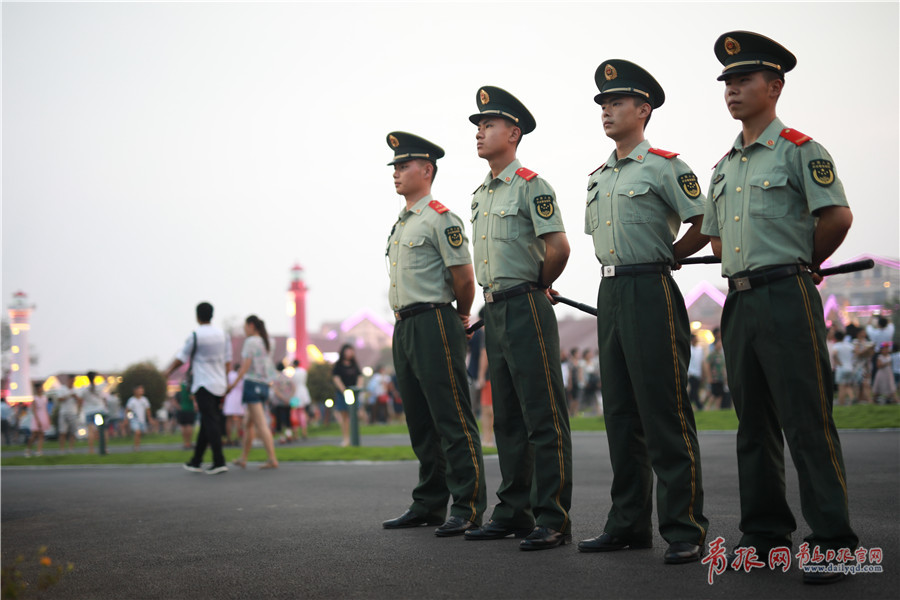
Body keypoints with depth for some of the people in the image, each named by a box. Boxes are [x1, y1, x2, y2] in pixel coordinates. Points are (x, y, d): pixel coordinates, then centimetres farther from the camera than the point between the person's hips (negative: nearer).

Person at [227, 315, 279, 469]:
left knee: (261, 425, -12)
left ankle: (272, 459, -18)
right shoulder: (265, 343, 16)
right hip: (264, 386, 8)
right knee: (249, 423, 17)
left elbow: (246, 365, -14)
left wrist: (234, 383, -13)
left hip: (252, 383, -8)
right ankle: (243, 459, 22)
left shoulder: (251, 341, -7)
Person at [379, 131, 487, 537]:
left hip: (434, 324, -9)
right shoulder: (400, 224, 19)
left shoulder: (440, 218, -8)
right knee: (420, 423, 12)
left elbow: (464, 278, -10)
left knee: (453, 420, -8)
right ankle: (429, 505, 19)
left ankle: (467, 510, -6)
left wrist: (461, 317, 4)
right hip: (404, 327, 9)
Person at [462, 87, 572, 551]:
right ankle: (514, 512, 20)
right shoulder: (480, 195, 17)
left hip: (527, 310, -9)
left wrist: (536, 288, -2)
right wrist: (494, 297, 16)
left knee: (543, 418, -7)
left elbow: (558, 247, -16)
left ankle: (553, 519, -5)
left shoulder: (531, 186, -8)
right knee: (507, 419, 12)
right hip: (494, 312, 9)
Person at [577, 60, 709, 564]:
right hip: (611, 294, 8)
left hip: (651, 291, -8)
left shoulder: (665, 166, -4)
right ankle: (629, 524, 16)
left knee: (665, 413, -8)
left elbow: (705, 225, -6)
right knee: (621, 413, 9)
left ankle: (685, 528, -4)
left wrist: (663, 258, 4)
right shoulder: (598, 177, 18)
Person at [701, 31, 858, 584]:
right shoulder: (725, 165, 18)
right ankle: (766, 533, 18)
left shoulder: (799, 150, -3)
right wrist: (747, 270, 15)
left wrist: (800, 265, 2)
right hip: (739, 303, 7)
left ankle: (833, 542, -4)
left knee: (808, 423, -8)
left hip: (787, 299, -7)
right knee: (754, 425, 10)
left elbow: (838, 216, -9)